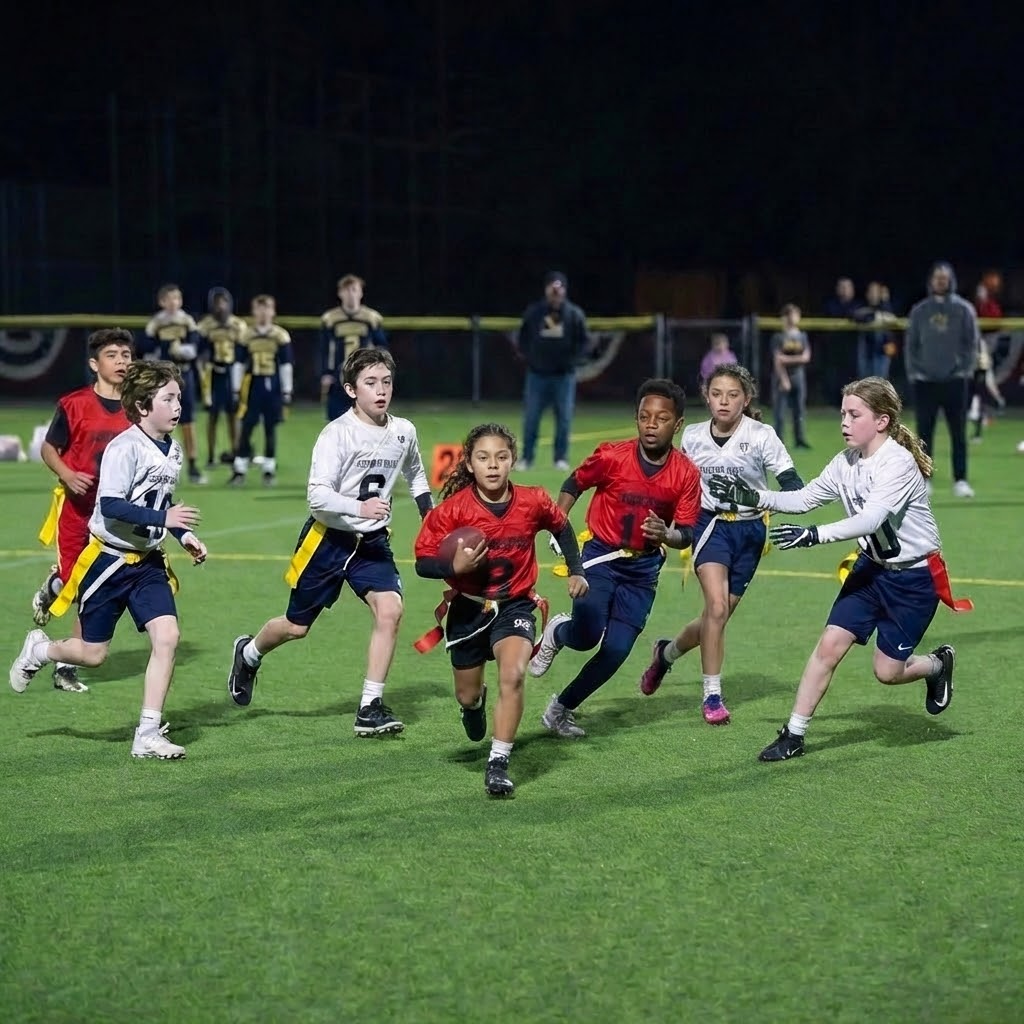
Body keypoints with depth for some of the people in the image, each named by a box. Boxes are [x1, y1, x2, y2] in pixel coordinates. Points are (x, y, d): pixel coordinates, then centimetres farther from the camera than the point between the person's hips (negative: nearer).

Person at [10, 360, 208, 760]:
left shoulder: (172, 450, 5)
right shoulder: (124, 448, -19)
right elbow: (111, 505, -27)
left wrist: (184, 535, 7)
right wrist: (163, 518, -32)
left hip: (147, 561, 6)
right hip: (109, 560, -6)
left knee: (167, 636, -12)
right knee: (92, 654, 3)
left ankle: (148, 734, -5)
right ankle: (38, 650, 37)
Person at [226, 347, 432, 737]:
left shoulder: (403, 432, -1)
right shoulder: (337, 433, -18)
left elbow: (415, 474, 23)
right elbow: (317, 495, -25)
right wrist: (359, 507, -40)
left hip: (372, 541, 4)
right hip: (328, 537, -4)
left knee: (390, 609, -20)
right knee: (297, 626, 8)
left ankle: (371, 707, -12)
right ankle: (248, 654, 43)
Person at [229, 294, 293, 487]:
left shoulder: (281, 336, 2)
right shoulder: (246, 335, 3)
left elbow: (286, 366, 5)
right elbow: (239, 365, 7)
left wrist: (287, 392, 3)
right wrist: (236, 390, 4)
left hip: (273, 388, 0)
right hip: (252, 387, 0)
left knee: (271, 430, 5)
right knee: (246, 430, -1)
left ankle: (269, 470, 13)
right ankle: (239, 470, 4)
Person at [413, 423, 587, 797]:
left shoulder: (533, 503, -11)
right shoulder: (453, 510, -17)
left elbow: (561, 527, 11)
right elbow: (423, 563, -13)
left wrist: (575, 571, 5)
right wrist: (454, 566, -32)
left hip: (515, 605, -1)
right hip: (468, 608, 1)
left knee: (513, 675, -27)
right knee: (467, 696, 15)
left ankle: (499, 763, -18)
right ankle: (477, 702, 55)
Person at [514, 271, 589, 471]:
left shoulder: (574, 314, 1)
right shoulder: (533, 312, 2)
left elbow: (583, 342, 5)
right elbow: (522, 338, 11)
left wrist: (571, 360, -6)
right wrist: (525, 356, -1)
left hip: (564, 375, 0)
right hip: (537, 374, 0)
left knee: (564, 418, 2)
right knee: (530, 417, 0)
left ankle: (561, 458, 11)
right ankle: (526, 458, 7)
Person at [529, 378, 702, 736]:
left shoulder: (687, 474, -9)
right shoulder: (612, 457, -14)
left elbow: (686, 535, -5)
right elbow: (573, 484, 4)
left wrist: (664, 534, -27)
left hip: (643, 569, 2)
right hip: (600, 557, -2)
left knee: (616, 651, -4)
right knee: (587, 636, -22)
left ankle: (561, 708, 19)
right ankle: (557, 632, 17)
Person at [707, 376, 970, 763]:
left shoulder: (898, 463, -24)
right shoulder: (846, 463, -1)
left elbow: (870, 519, -36)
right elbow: (803, 499, 4)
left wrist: (814, 535, -46)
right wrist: (751, 496, -11)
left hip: (914, 577, -6)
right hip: (871, 568, 6)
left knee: (888, 670, -2)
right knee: (829, 645, -6)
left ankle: (938, 664, 32)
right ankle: (794, 734, 1)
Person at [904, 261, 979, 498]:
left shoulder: (963, 309, 4)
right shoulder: (919, 311, 8)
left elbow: (972, 343, 3)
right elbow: (910, 345, 10)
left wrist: (966, 369, -6)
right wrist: (913, 372, 1)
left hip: (955, 381, -1)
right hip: (924, 381, 1)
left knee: (958, 433, -2)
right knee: (924, 433, 2)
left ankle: (960, 480, 1)